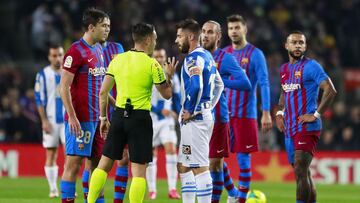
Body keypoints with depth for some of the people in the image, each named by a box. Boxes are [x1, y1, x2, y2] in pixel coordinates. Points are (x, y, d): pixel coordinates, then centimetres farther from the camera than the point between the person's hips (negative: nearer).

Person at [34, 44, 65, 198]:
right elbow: (39, 99, -1)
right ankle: (53, 189, 8)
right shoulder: (43, 75, 1)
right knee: (51, 155, 2)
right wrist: (44, 120, -8)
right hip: (51, 120, -1)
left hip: (68, 119, 1)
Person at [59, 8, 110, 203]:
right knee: (74, 162, -7)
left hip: (97, 118, 9)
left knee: (97, 163, 9)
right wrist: (72, 117, -19)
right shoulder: (76, 51, -11)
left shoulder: (98, 50, 15)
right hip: (81, 119, -9)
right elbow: (64, 88, -14)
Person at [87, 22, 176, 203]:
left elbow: (103, 92, 6)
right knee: (139, 170, -1)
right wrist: (169, 76, 18)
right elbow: (166, 94, 1)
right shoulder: (152, 64, -7)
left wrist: (103, 117, 14)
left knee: (104, 164, 13)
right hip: (140, 118, -4)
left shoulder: (117, 59, 5)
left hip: (119, 115, 4)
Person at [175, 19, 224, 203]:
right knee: (183, 166, 16)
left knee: (199, 167, -10)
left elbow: (195, 86, -29)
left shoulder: (194, 58, -14)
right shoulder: (207, 56, 16)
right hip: (205, 115, 10)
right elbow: (219, 85, 26)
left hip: (194, 118, -10)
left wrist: (189, 111, -18)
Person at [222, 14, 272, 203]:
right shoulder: (223, 53, 10)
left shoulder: (255, 54, -3)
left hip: (245, 115, -5)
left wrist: (266, 113, -14)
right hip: (223, 114, 5)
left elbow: (264, 84, -7)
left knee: (243, 158, -2)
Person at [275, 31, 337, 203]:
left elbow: (331, 91, -16)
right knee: (302, 172, 12)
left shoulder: (311, 66, -9)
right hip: (289, 129, 8)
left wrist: (316, 115, -18)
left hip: (307, 128, -8)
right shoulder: (284, 69, 14)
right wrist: (280, 113, 14)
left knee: (300, 172, -15)